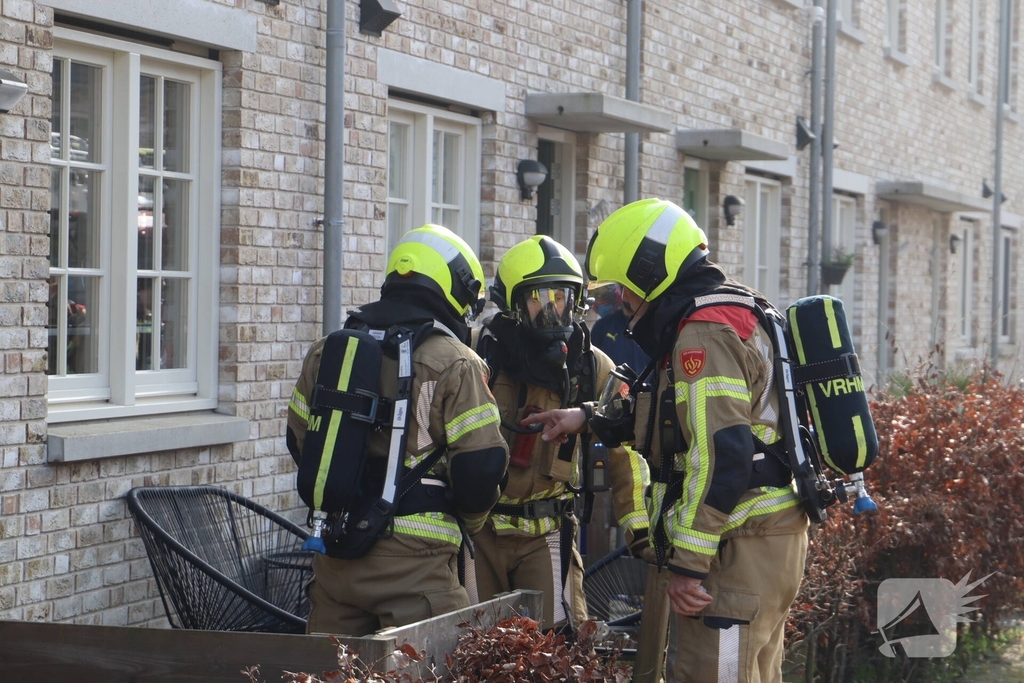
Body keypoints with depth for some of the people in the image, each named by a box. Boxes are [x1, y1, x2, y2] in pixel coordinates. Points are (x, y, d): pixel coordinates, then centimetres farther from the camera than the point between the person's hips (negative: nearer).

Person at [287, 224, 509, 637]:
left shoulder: (326, 351, 11)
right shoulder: (454, 363, -8)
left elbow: (300, 442, 19)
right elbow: (480, 467, -10)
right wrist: (468, 522, 10)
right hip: (412, 556, -6)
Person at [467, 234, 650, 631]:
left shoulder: (594, 371, 3)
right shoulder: (477, 353, -7)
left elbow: (625, 451, 9)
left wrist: (641, 531, 3)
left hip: (545, 534, 1)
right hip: (476, 528, -1)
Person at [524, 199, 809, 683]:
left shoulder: (703, 333, -16)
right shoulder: (733, 316, 18)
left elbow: (719, 455, -24)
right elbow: (678, 413, 31)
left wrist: (687, 563, -21)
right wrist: (590, 417, 31)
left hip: (740, 547, -11)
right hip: (775, 535, 11)